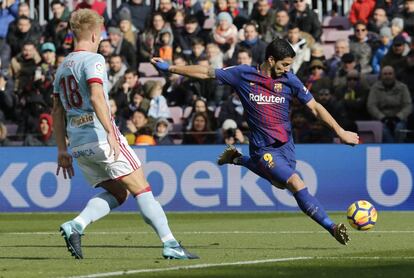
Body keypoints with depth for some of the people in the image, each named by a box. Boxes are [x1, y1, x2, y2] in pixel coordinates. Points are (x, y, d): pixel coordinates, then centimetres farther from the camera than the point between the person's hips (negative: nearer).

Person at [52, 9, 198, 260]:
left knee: (116, 193, 14)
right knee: (141, 189, -3)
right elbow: (96, 97, -22)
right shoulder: (93, 60, -6)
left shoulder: (63, 67, 18)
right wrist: (110, 133, -27)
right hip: (101, 139, -8)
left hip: (78, 144, 8)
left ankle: (75, 226, -7)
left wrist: (62, 149, 22)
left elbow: (57, 110, 20)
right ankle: (170, 245, -7)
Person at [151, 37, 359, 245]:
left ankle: (238, 159, 42)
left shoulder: (289, 80, -3)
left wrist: (340, 131, -7)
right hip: (263, 149, -5)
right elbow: (206, 73, 0)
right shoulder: (243, 75, -8)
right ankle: (332, 227, -14)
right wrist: (169, 68, 2)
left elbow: (315, 107, 1)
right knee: (297, 183, -19)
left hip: (286, 144, 5)